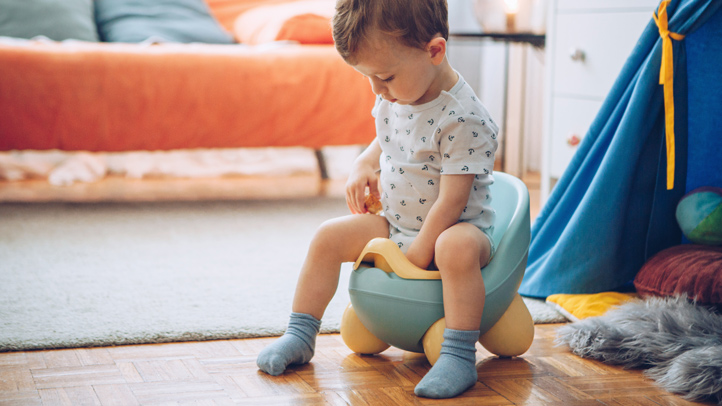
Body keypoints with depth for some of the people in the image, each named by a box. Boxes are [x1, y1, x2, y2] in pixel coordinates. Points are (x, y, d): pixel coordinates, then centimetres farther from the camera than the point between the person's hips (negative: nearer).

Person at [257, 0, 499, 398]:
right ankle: (300, 335, 4)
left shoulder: (463, 119, -26)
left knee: (457, 248, -40)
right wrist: (363, 165, 0)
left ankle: (459, 355, -36)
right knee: (329, 237, -5)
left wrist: (420, 253, -21)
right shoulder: (392, 98, -1)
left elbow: (452, 199, -25)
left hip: (457, 227, -8)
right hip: (394, 225, 8)